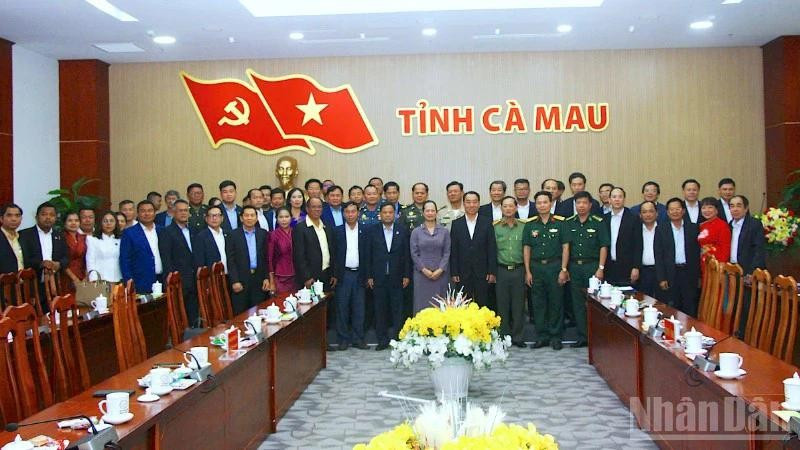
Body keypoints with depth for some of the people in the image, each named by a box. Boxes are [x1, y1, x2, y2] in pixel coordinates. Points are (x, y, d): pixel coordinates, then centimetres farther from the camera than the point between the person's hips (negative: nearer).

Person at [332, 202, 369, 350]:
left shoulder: (364, 231, 4)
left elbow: (367, 254, 3)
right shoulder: (337, 231, 2)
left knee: (358, 308, 6)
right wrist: (334, 275, -6)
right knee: (342, 307, 4)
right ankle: (343, 338, 13)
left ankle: (358, 338, 15)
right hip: (343, 274, -1)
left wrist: (367, 276, -2)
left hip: (359, 274, 1)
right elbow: (333, 254, 1)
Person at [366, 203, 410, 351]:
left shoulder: (402, 232, 4)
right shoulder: (373, 232, 3)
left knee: (397, 309, 3)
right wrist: (369, 276, -2)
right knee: (380, 309, 5)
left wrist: (407, 275, -1)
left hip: (397, 277, 0)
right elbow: (369, 255, 2)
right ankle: (382, 340, 13)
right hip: (379, 277, 0)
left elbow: (406, 255, 4)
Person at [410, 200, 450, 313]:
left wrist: (440, 270, -9)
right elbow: (414, 253, 1)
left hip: (440, 274, 1)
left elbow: (447, 252, 3)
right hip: (422, 274, 0)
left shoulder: (444, 231, 6)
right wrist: (424, 269, -9)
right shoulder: (416, 232, 5)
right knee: (422, 303, -1)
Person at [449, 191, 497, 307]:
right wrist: (453, 273, -3)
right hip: (463, 273, 0)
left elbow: (492, 248, 1)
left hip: (482, 273, 0)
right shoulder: (456, 224, 4)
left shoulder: (487, 223, 3)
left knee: (482, 306, 4)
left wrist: (492, 271, -4)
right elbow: (453, 251, 2)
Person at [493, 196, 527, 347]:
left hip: (519, 270, 0)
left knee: (518, 305, 5)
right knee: (502, 305, 5)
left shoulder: (524, 227, 4)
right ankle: (504, 337, 15)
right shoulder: (495, 227, 3)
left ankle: (518, 337, 15)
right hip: (501, 270, 0)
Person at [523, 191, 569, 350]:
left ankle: (556, 336, 13)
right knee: (538, 303, 7)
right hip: (536, 267, 2)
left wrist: (563, 270, -6)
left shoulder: (560, 223, 0)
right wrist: (527, 271, 2)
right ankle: (542, 336, 17)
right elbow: (526, 249, 7)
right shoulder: (530, 225, 6)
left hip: (555, 266, -2)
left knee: (556, 302, 3)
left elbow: (565, 247, 0)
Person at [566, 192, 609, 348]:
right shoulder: (569, 223, 8)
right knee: (578, 303, 7)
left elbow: (603, 246, -4)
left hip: (592, 265, -3)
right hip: (574, 266, 3)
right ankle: (582, 336, 14)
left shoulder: (598, 223, -1)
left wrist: (600, 268, -10)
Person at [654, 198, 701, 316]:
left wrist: (698, 275, 2)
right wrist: (661, 278, -6)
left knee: (690, 310, 6)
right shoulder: (661, 230, 2)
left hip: (689, 274, 1)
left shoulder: (693, 228, 6)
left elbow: (697, 252, 6)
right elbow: (658, 255, 0)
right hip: (670, 274, -1)